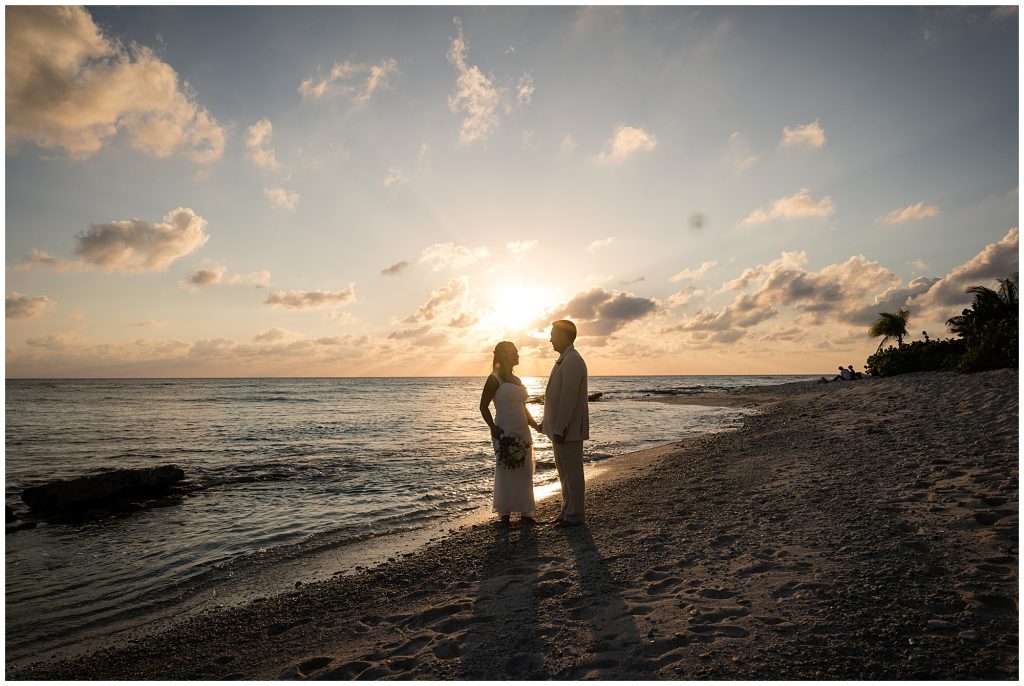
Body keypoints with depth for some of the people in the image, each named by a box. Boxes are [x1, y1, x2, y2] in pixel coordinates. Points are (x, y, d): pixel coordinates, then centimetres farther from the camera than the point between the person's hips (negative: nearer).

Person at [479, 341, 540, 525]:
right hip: (504, 432, -7)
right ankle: (505, 513, 14)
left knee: (525, 472, 8)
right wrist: (493, 427, -20)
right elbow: (483, 406, -9)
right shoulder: (495, 379, -5)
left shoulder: (517, 380, 16)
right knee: (505, 472, 1)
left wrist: (535, 425, 10)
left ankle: (525, 512, 18)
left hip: (522, 432, 7)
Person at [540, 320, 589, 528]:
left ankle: (575, 515, 9)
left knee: (572, 472, 0)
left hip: (568, 429, -10)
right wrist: (547, 422, 19)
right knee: (563, 470, 17)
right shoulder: (564, 360, 16)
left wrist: (560, 428, -22)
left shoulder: (572, 360, -17)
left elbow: (569, 397, -22)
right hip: (559, 427, 10)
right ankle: (567, 511, 27)